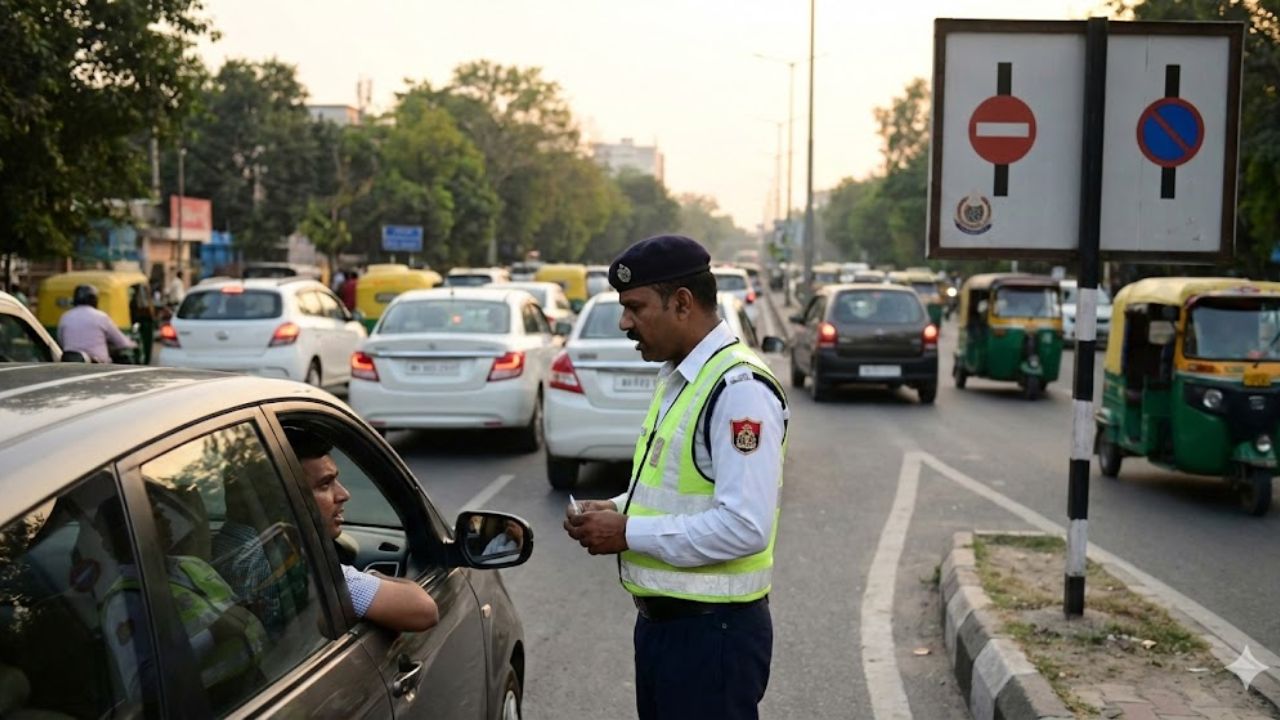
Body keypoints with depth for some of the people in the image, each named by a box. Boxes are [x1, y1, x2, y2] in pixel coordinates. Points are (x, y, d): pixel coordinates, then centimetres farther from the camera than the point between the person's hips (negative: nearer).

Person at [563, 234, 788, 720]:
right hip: (660, 621, 9)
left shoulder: (739, 388, -20)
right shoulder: (675, 377, 11)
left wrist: (629, 534, -20)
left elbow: (745, 526, -27)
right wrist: (618, 510, 4)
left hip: (712, 631, -9)